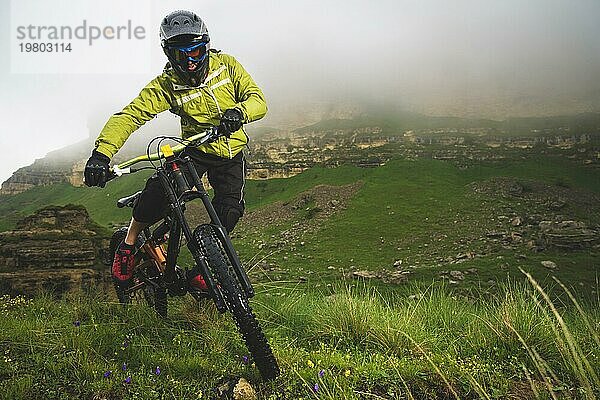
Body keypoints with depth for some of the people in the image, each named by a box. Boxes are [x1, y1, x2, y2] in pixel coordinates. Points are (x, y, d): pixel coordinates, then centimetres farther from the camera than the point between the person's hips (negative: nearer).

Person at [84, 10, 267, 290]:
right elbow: (129, 115, -26)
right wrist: (101, 153, -42)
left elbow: (258, 100, -17)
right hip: (195, 151, -1)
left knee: (229, 213, -13)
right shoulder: (166, 84, -15)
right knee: (159, 190, -24)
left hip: (231, 155, 2)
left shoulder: (226, 64, -11)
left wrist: (238, 112, -42)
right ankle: (129, 244, 3)